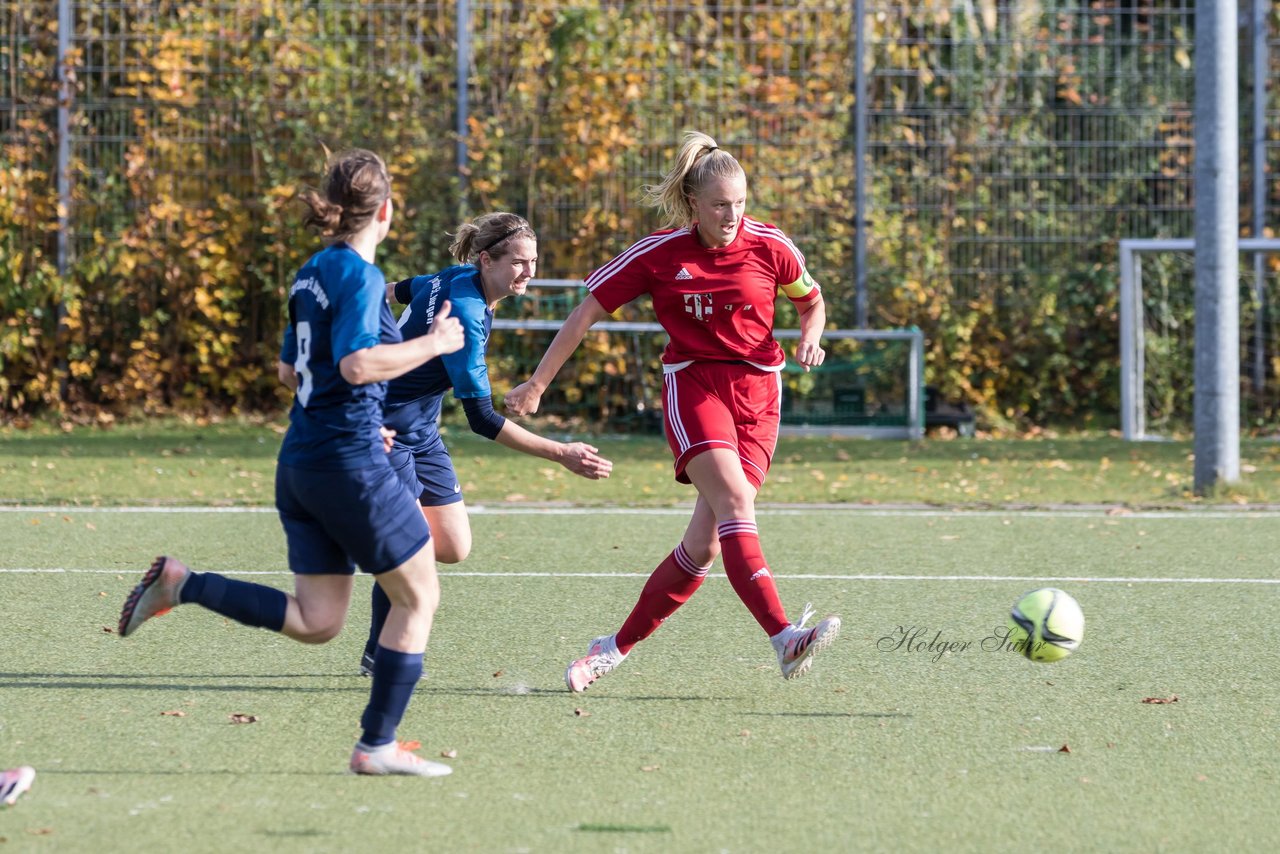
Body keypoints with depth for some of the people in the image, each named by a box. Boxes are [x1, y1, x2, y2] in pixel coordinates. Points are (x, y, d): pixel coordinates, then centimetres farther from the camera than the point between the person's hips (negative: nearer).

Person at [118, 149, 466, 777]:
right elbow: (357, 364, -27)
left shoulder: (313, 274, 13)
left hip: (300, 462, 8)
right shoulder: (360, 277, -13)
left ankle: (179, 583, 1)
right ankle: (377, 745, 5)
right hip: (349, 461, -8)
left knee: (316, 623, 11)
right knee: (417, 595, 5)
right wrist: (433, 344, -15)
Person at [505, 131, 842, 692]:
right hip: (692, 383, -2)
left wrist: (810, 338, -6)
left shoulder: (770, 247, 0)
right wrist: (538, 384, 1)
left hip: (757, 393, 2)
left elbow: (811, 303, 17)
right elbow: (587, 312, 2)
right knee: (735, 501, -27)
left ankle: (619, 646, 10)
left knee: (705, 544, -7)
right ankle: (784, 639, -41)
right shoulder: (660, 254, -4)